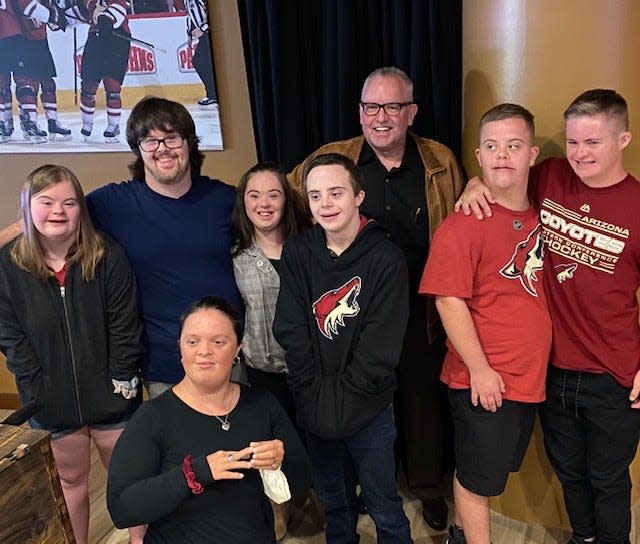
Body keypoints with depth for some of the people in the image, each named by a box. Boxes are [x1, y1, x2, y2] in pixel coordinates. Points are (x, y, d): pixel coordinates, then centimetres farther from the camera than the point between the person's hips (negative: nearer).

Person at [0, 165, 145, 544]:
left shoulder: (108, 256, -10)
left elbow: (124, 327, -9)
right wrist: (38, 392, -11)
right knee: (71, 480, 20)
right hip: (53, 403, 1)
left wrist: (123, 381, -11)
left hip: (110, 396, -1)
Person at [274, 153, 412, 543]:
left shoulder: (385, 258, -12)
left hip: (369, 408, -3)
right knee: (334, 500, 22)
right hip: (315, 408, 3)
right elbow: (291, 331, -5)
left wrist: (341, 398, -16)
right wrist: (315, 397, -11)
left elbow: (381, 346, -14)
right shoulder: (297, 254, -2)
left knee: (385, 507, 13)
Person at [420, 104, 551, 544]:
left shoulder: (539, 216, 4)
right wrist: (479, 369, -17)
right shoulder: (464, 225, -16)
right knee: (478, 477, 11)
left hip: (530, 377, 7)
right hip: (483, 382, -7)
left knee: (491, 471, 22)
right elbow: (449, 301, -18)